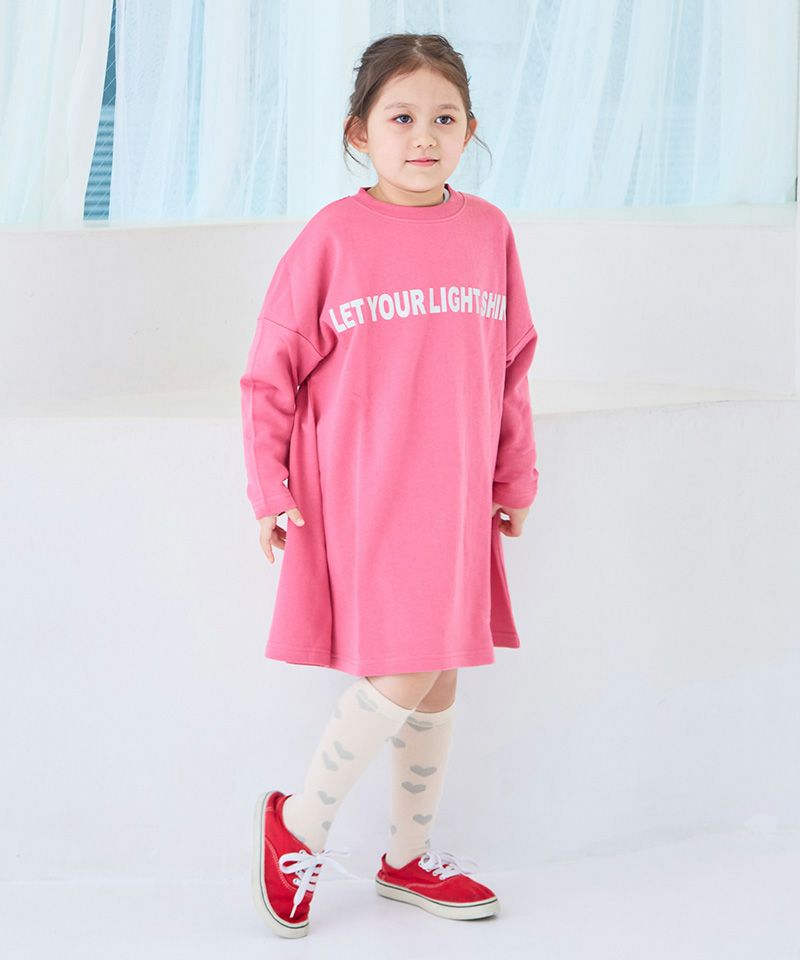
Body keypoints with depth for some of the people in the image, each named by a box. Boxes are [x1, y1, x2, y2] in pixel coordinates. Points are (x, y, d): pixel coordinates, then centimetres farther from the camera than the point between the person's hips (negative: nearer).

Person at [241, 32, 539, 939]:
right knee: (406, 674, -10)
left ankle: (409, 857, 30)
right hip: (358, 491, -5)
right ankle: (297, 821, 12)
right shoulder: (333, 235, -9)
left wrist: (514, 479, 13)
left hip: (454, 495, 5)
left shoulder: (488, 231, 3)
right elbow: (272, 368, -4)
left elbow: (511, 368, 12)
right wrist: (270, 489, -6)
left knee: (438, 678, 12)